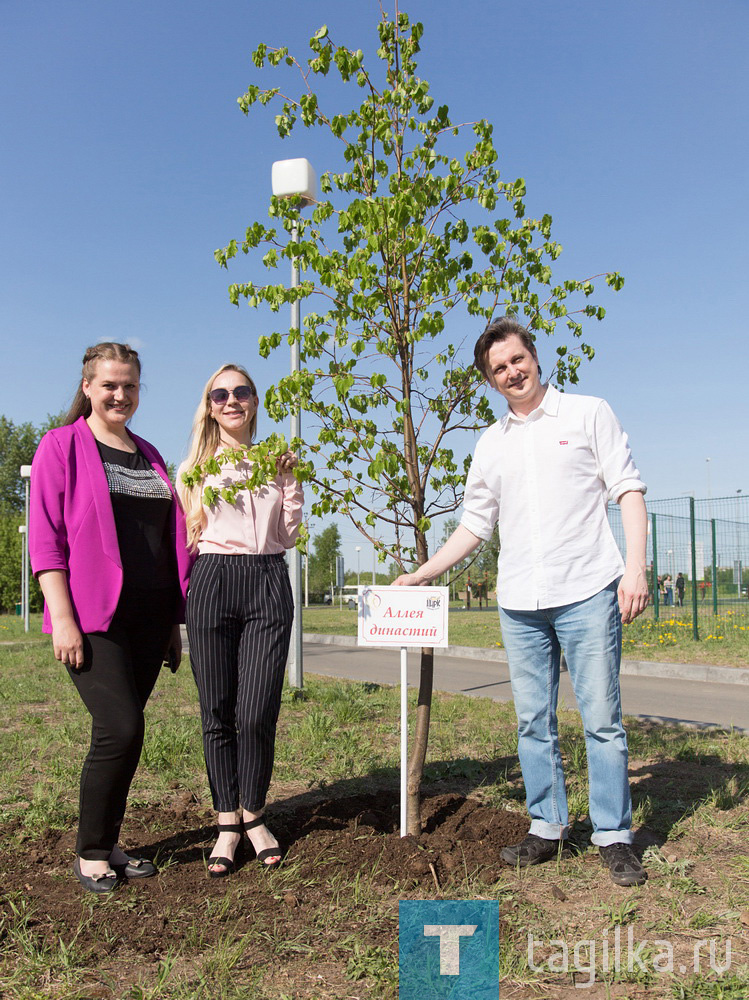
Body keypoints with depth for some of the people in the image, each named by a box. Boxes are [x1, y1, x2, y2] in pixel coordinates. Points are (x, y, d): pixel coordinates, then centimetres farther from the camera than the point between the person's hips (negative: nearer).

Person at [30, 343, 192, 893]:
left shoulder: (149, 455, 17)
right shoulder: (62, 446, 0)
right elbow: (45, 538, -6)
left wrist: (173, 620, 16)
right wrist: (62, 618, -15)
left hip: (148, 617, 5)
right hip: (93, 616, -5)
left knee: (120, 732, 9)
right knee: (122, 729, -12)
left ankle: (107, 844, 22)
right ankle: (90, 854, 6)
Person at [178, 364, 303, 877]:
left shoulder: (274, 461, 15)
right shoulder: (195, 466, 12)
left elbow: (288, 536, 14)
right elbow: (182, 539, 12)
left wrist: (292, 483, 5)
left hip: (268, 583, 0)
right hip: (213, 581, 0)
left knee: (258, 714, -4)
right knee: (218, 713, 3)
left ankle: (254, 815, 17)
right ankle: (228, 823, 18)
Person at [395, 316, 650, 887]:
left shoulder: (588, 413, 4)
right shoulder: (491, 443, 15)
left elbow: (628, 491, 0)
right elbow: (474, 525, 19)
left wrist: (636, 569, -11)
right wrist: (420, 575, 14)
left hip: (587, 592, -4)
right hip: (520, 602, 4)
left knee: (602, 718, 0)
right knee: (534, 722, 9)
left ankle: (614, 837, 12)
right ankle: (547, 828, 21)